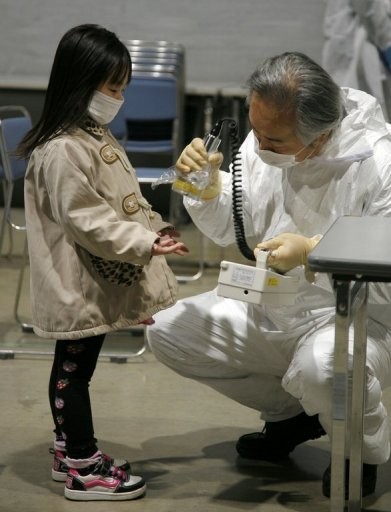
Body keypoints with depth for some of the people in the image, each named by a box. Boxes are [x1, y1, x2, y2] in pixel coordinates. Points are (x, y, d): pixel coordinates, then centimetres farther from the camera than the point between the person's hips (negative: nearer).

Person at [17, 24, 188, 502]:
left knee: (74, 366, 18)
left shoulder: (96, 136, 11)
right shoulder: (62, 151, -22)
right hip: (78, 283, -9)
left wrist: (155, 229, 6)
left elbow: (124, 199, 18)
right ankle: (84, 470, 8)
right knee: (74, 368, 1)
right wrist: (144, 244, -25)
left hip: (99, 282, 9)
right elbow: (86, 220, -24)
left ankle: (70, 452, 29)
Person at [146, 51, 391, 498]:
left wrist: (313, 252, -33)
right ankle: (290, 413, 16)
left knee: (322, 366, -40)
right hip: (272, 311, 7)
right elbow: (230, 230, 5)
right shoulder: (264, 140, -6)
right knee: (167, 331, -1)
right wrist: (210, 188, -16)